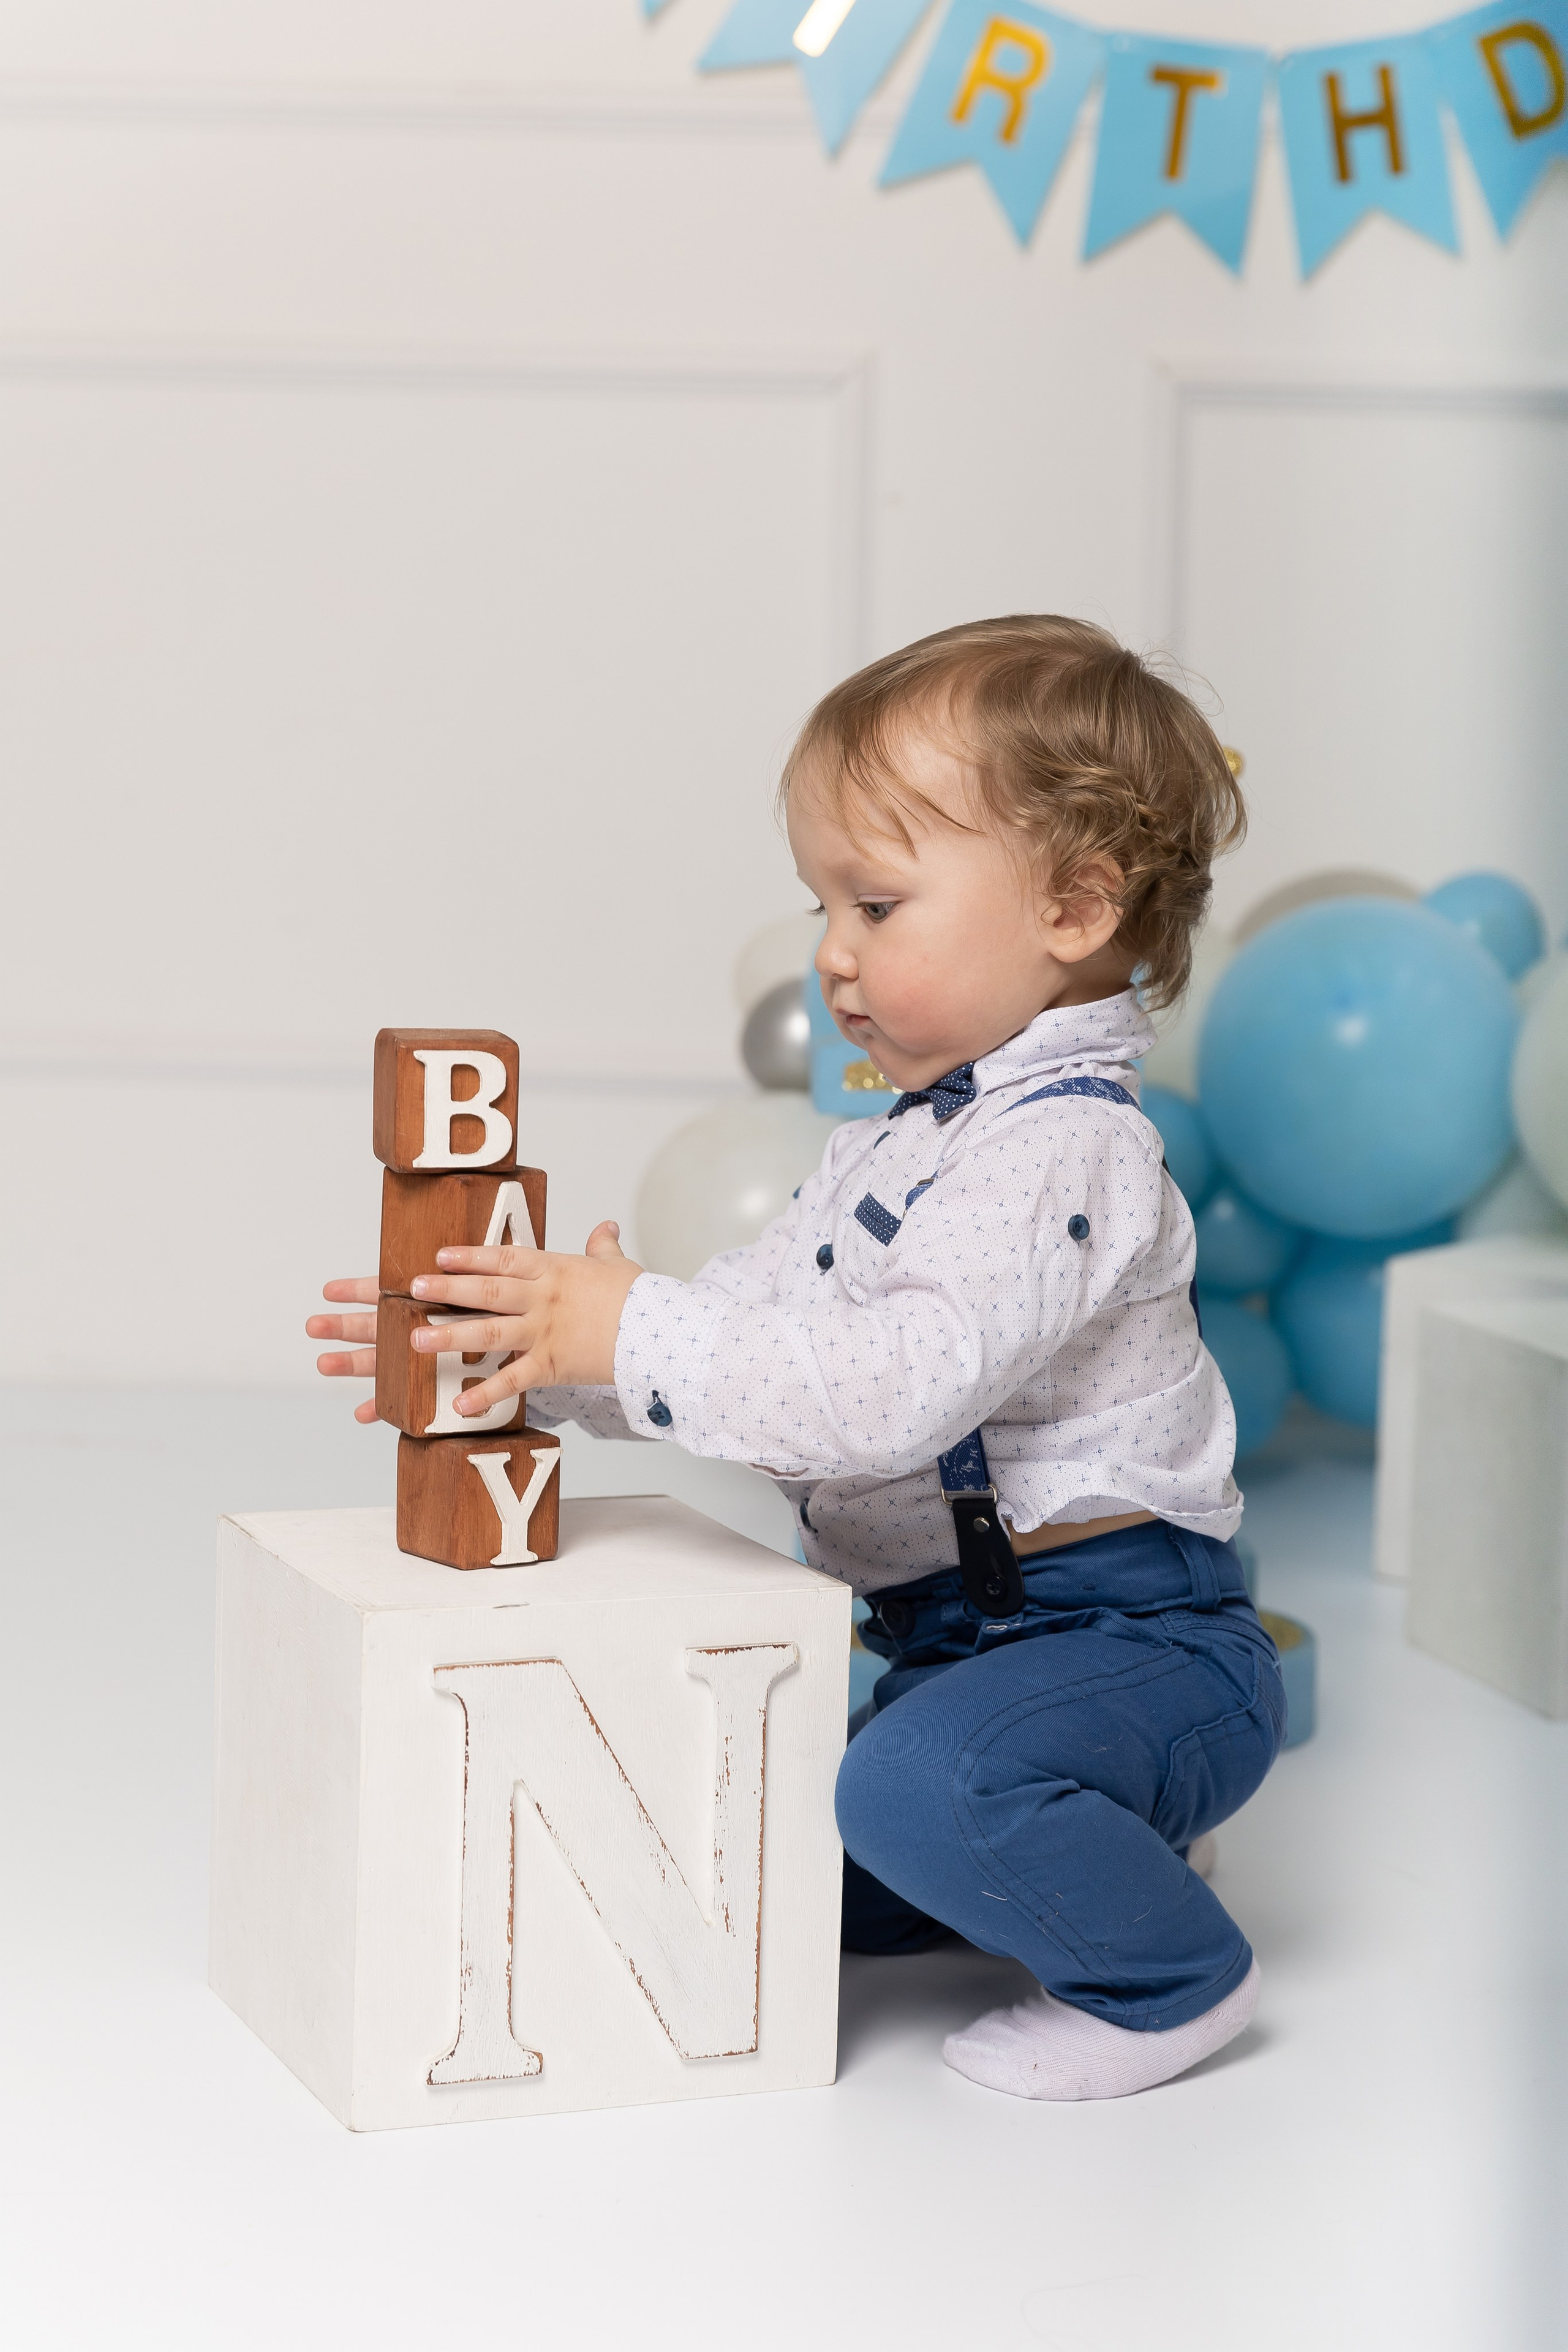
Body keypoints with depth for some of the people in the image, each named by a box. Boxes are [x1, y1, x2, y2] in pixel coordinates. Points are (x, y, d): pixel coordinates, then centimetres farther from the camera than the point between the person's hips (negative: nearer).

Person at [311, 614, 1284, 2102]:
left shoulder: (1062, 1147, -21)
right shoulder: (886, 1150, 13)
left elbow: (897, 1381, -34)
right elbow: (749, 1326, 12)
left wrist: (630, 1333, -34)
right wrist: (532, 1348, -2)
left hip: (1128, 1630, -10)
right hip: (962, 1633, 10)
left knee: (920, 1782, -35)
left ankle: (1171, 1977, -9)